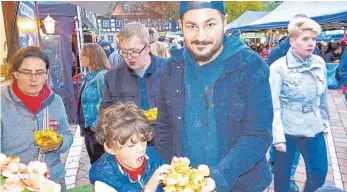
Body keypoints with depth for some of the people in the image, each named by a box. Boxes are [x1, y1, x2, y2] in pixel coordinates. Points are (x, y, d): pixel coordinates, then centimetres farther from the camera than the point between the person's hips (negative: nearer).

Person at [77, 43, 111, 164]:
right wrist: (83, 125, 17)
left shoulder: (102, 75, -17)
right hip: (88, 127, 8)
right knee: (94, 162, 19)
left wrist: (97, 126, -19)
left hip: (97, 129, -8)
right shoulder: (88, 76, 10)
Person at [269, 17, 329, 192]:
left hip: (314, 129, 5)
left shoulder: (320, 63, 1)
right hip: (287, 130, -4)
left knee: (319, 174, 14)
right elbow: (273, 105, -15)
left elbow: (323, 97, 12)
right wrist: (278, 136, -17)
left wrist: (324, 122, 16)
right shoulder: (279, 67, -14)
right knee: (282, 175, 12)